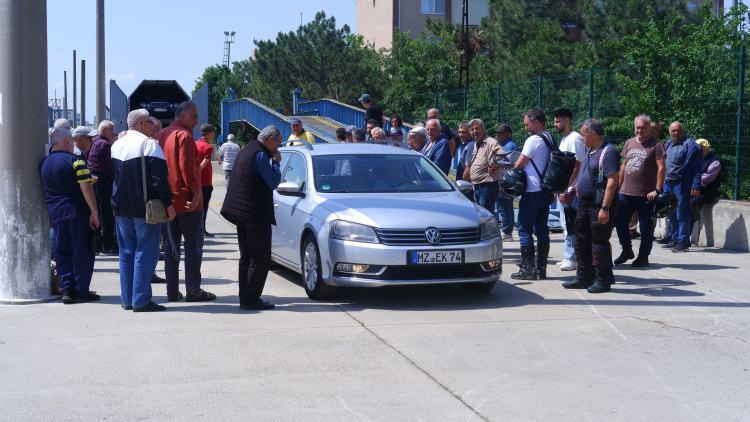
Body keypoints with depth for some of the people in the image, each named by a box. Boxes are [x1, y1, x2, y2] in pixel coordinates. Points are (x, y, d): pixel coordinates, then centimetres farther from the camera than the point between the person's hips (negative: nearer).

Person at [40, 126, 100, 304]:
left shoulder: (44, 163, 11)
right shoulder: (74, 160, -10)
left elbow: (45, 189, 18)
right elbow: (86, 188, -16)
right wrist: (94, 211, -13)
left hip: (54, 213, 6)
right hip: (77, 211, -6)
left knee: (62, 252, 10)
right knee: (81, 251, 1)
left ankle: (66, 289, 8)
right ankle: (81, 289, 2)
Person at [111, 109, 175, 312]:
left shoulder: (116, 146, 13)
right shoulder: (148, 144, -11)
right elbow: (159, 176, -16)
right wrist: (168, 203, -13)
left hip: (121, 208, 7)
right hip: (145, 208, -7)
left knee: (126, 252, 12)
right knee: (145, 253, -4)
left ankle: (127, 299, 14)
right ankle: (141, 300, -6)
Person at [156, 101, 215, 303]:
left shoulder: (161, 135, 14)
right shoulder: (184, 135, -11)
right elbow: (187, 167, -20)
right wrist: (196, 191, -18)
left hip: (167, 200, 8)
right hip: (187, 200, -8)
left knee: (172, 246, 12)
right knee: (194, 245, -1)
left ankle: (172, 291, 12)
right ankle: (193, 290, 0)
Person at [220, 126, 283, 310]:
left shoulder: (246, 151, 15)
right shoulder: (261, 155, -15)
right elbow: (273, 182, -14)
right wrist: (276, 162, -3)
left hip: (242, 212, 10)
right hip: (256, 214, -10)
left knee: (247, 257, 15)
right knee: (260, 259, -5)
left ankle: (245, 297, 19)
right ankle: (251, 299, -6)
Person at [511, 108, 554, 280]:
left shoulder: (533, 140, -15)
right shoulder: (551, 139, 11)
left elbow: (519, 165, -10)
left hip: (533, 192, -8)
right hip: (546, 190, 8)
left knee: (525, 229, -2)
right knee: (542, 229, 10)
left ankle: (527, 268, -2)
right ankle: (540, 268, 12)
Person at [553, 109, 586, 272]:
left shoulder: (575, 139, -13)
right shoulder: (564, 139, 17)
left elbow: (576, 166, -19)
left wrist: (566, 189, -20)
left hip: (570, 191, -10)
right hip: (563, 189, 10)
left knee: (570, 227, -6)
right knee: (567, 226, 13)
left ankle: (571, 259, -2)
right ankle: (569, 257, 20)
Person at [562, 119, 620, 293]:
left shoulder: (608, 152, -16)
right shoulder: (589, 151, 13)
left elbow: (612, 181, -22)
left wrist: (605, 208, -25)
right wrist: (579, 186, 14)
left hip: (599, 205, -10)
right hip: (584, 203, 10)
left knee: (600, 242, -2)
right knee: (582, 240, 14)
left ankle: (604, 280, 8)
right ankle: (584, 277, 24)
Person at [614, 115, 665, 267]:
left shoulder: (656, 145, -5)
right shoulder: (629, 143, 14)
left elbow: (661, 168, -11)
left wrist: (657, 190, -17)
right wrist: (619, 186, 15)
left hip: (645, 195, -6)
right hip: (625, 192, 6)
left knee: (645, 227, 2)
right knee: (620, 222, 8)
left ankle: (643, 256, 13)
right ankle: (627, 251, 26)